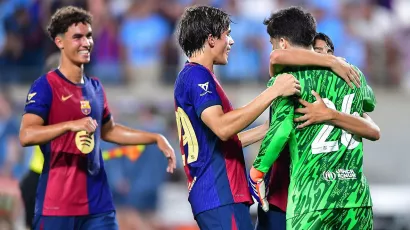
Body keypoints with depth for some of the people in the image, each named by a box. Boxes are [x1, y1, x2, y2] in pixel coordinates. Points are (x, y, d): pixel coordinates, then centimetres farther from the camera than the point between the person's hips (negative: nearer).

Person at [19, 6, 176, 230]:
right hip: (57, 204, -6)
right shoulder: (46, 86, -8)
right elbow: (26, 135, -21)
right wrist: (71, 124, -33)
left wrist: (156, 139, 24)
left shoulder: (95, 87, 14)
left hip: (98, 203, 6)